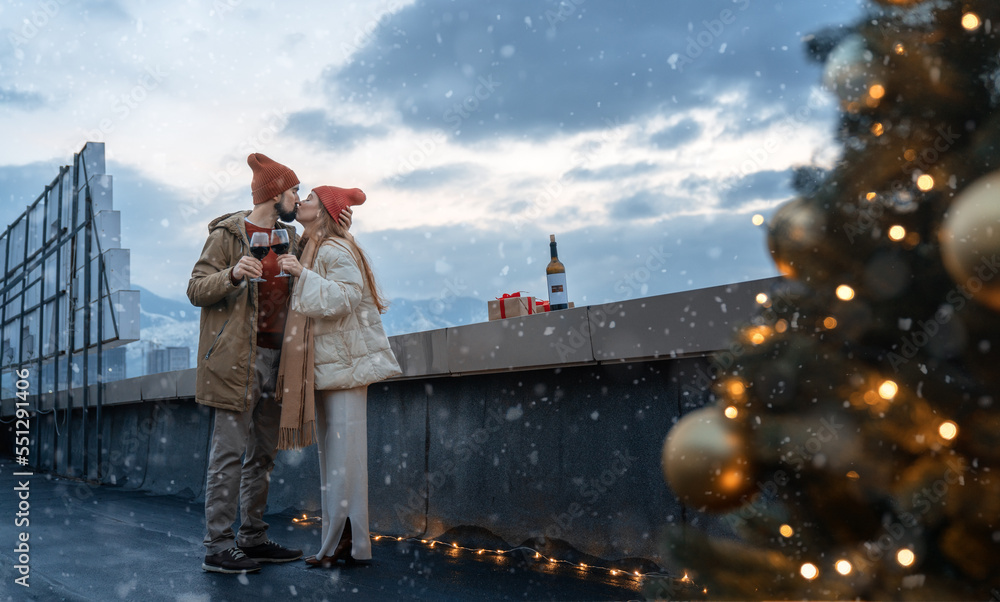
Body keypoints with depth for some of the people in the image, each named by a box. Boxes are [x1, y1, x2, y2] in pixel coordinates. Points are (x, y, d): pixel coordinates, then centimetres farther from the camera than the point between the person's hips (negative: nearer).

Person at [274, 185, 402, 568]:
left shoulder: (333, 250, -10)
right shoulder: (310, 249, 18)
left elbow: (346, 297, -22)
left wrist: (302, 275, -22)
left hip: (343, 362, -10)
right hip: (323, 365, 10)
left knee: (343, 453, -8)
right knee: (331, 454, 10)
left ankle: (344, 543, -3)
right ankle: (339, 541, 15)